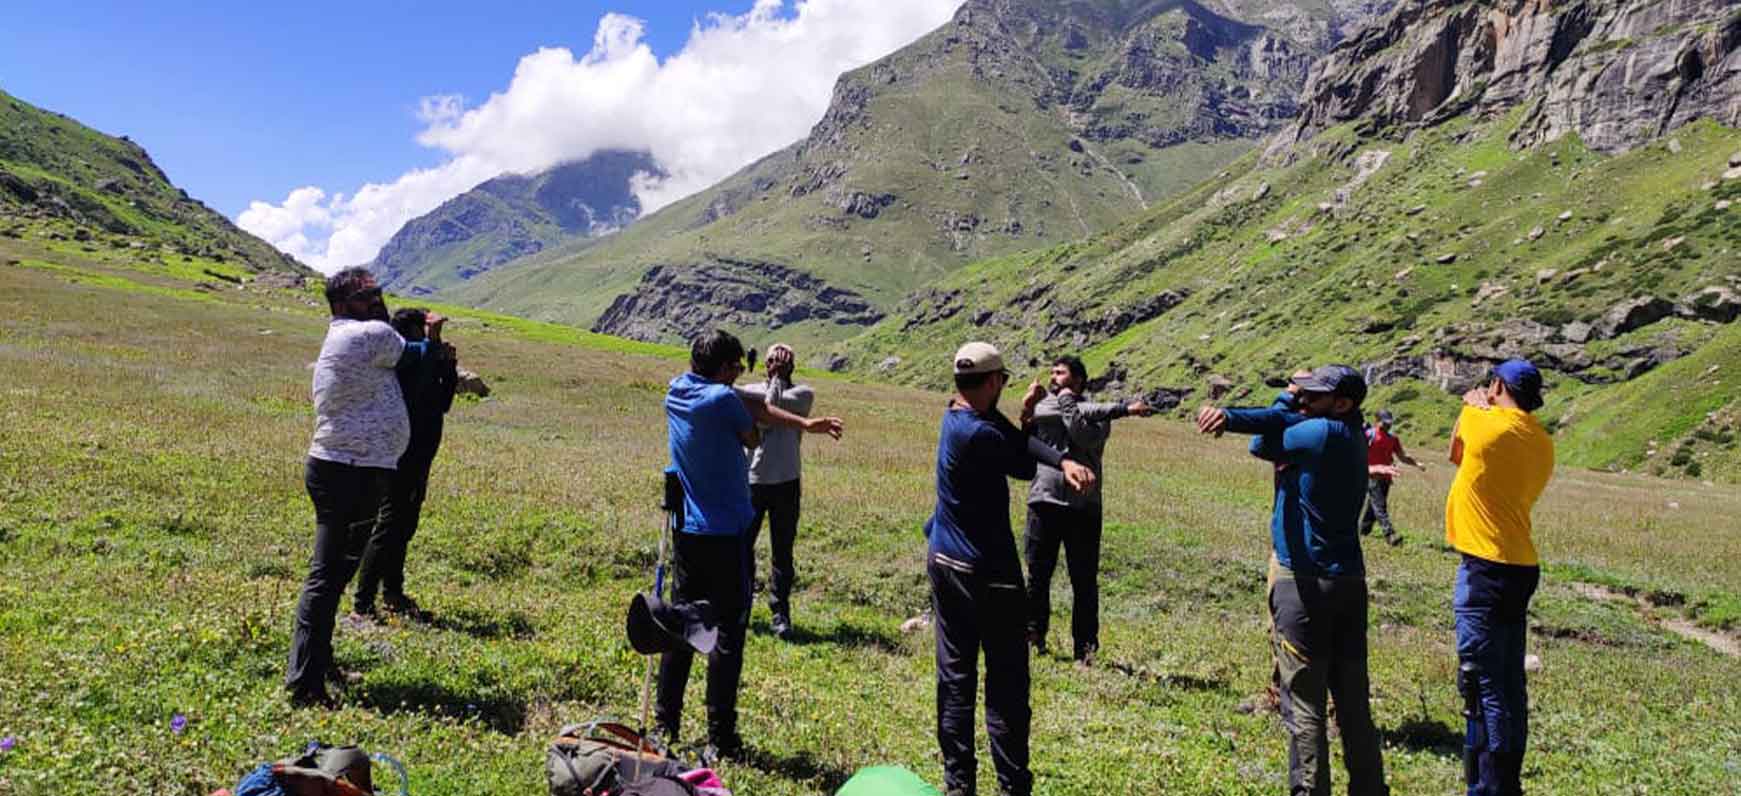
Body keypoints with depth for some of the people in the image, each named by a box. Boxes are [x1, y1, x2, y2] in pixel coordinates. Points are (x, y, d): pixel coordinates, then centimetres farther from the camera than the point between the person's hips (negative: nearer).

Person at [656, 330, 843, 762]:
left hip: (686, 532, 8)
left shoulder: (676, 391, 6)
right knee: (727, 635, 1)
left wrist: (804, 423, 1)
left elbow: (752, 407, 6)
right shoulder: (722, 399, -18)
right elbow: (754, 439, -1)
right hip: (725, 534, -7)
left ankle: (665, 726, 22)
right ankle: (720, 739, 5)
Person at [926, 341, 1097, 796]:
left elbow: (1018, 446, -7)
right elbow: (1026, 467, -6)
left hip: (943, 562, 9)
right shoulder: (980, 433, -23)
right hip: (987, 571, -9)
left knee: (955, 677, 12)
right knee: (1006, 685, 1)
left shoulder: (955, 417, 5)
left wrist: (1063, 461, -24)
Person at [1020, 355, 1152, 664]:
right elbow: (1087, 411, -10)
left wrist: (1067, 402, -10)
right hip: (1044, 502, 1)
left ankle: (1085, 647, 11)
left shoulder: (1100, 415, 4)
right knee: (1037, 574, 8)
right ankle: (1034, 635, 23)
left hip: (1083, 507, -1)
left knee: (1084, 580, 3)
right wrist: (1124, 408, -10)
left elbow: (1086, 437, -16)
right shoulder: (1042, 406, 5)